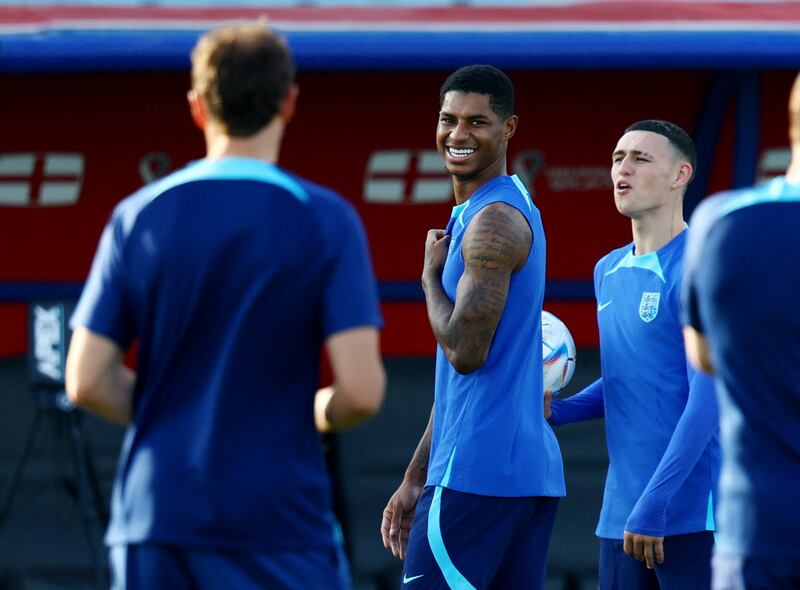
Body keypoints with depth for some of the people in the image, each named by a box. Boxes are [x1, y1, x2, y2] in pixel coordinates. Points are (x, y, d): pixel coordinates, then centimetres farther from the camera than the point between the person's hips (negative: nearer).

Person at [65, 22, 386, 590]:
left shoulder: (137, 217, 4)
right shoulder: (324, 220, -5)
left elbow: (88, 382, 2)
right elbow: (361, 390, -12)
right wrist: (313, 414, 10)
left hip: (152, 519, 3)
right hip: (279, 521, -3)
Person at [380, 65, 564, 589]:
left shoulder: (493, 221, -12)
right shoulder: (514, 208, 20)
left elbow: (465, 351, -20)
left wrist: (431, 275, -3)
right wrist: (416, 478, 23)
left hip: (476, 472, -10)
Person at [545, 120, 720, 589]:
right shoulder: (609, 272, 15)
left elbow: (707, 397, -15)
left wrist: (653, 507, -18)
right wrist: (557, 411, 8)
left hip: (689, 513, -8)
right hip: (621, 514, 8)